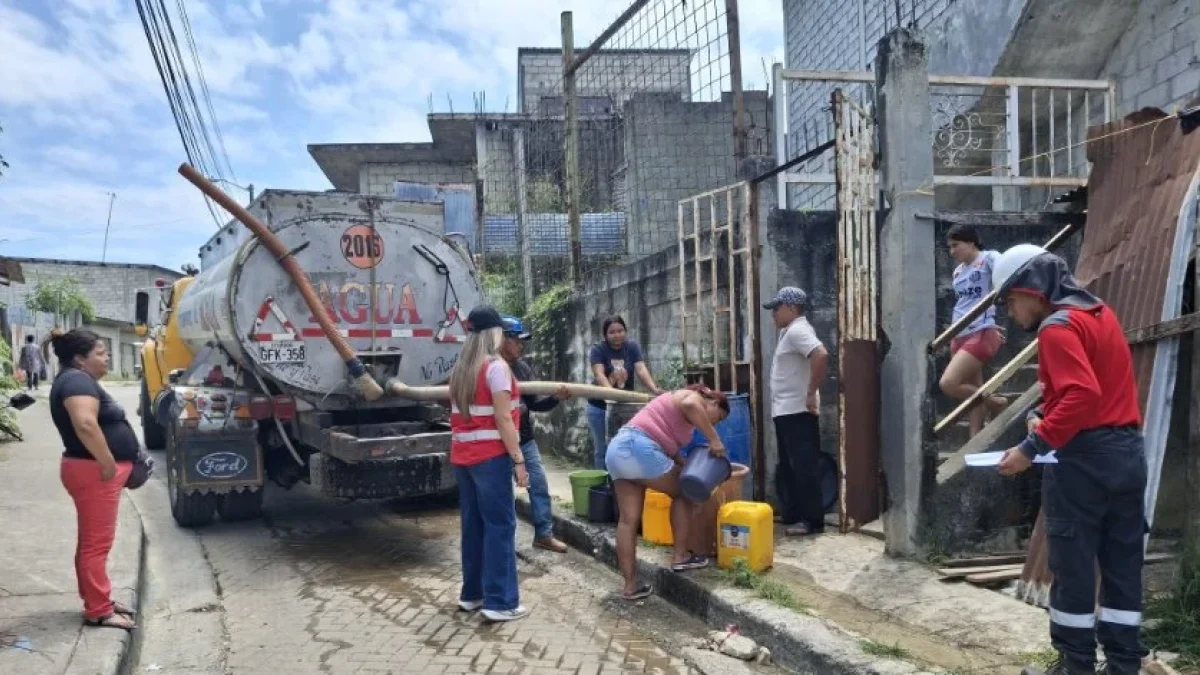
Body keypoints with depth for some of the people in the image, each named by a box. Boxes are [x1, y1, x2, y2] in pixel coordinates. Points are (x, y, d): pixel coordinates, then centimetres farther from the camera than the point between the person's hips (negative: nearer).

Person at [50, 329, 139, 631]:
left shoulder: (79, 380, 16)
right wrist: (108, 464, -25)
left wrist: (110, 464, 21)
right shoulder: (77, 380, -17)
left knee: (92, 541, 17)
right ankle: (98, 611, 2)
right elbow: (86, 424, -32)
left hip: (96, 471, 11)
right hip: (94, 472, -11)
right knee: (97, 543, -4)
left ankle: (98, 600, 28)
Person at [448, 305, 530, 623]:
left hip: (462, 456, 8)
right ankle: (500, 602, 0)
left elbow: (461, 415, 9)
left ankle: (472, 593, 21)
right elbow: (503, 420, -14)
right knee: (500, 525, -2)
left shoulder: (460, 369, 13)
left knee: (473, 523, 14)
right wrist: (518, 460, -12)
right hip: (490, 457, -8)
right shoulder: (496, 367, -10)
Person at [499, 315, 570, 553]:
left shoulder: (524, 368, 3)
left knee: (539, 483, 7)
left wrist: (556, 398, -12)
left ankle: (544, 534, 19)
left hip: (525, 438, 6)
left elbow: (534, 403, 3)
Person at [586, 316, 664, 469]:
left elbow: (641, 369, -18)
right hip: (600, 406, -1)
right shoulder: (597, 349, -11)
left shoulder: (633, 346, -4)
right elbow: (599, 374, -26)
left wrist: (654, 389, -36)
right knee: (602, 449, 5)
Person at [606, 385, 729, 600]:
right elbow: (690, 405, -22)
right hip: (638, 449, -9)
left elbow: (671, 449, 26)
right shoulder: (694, 397, 5)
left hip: (618, 450, 9)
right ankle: (680, 556, 14)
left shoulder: (679, 408, 32)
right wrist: (714, 439, -17)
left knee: (628, 519, 10)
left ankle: (630, 585, 12)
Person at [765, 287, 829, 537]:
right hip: (785, 411, 11)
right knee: (788, 466, 16)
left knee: (804, 466, -5)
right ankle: (791, 513, 25)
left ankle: (813, 520, 1)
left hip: (798, 412, -11)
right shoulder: (789, 331, 17)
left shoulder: (797, 330, -15)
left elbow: (821, 356, -31)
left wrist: (811, 394, -25)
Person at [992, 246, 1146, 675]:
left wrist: (1032, 447, -23)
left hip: (1084, 460, -9)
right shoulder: (1098, 312, 15)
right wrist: (1043, 413, 8)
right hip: (1128, 452, 9)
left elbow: (1082, 396, -25)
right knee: (1123, 565, 13)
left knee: (1073, 566, 2)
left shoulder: (1057, 326, -14)